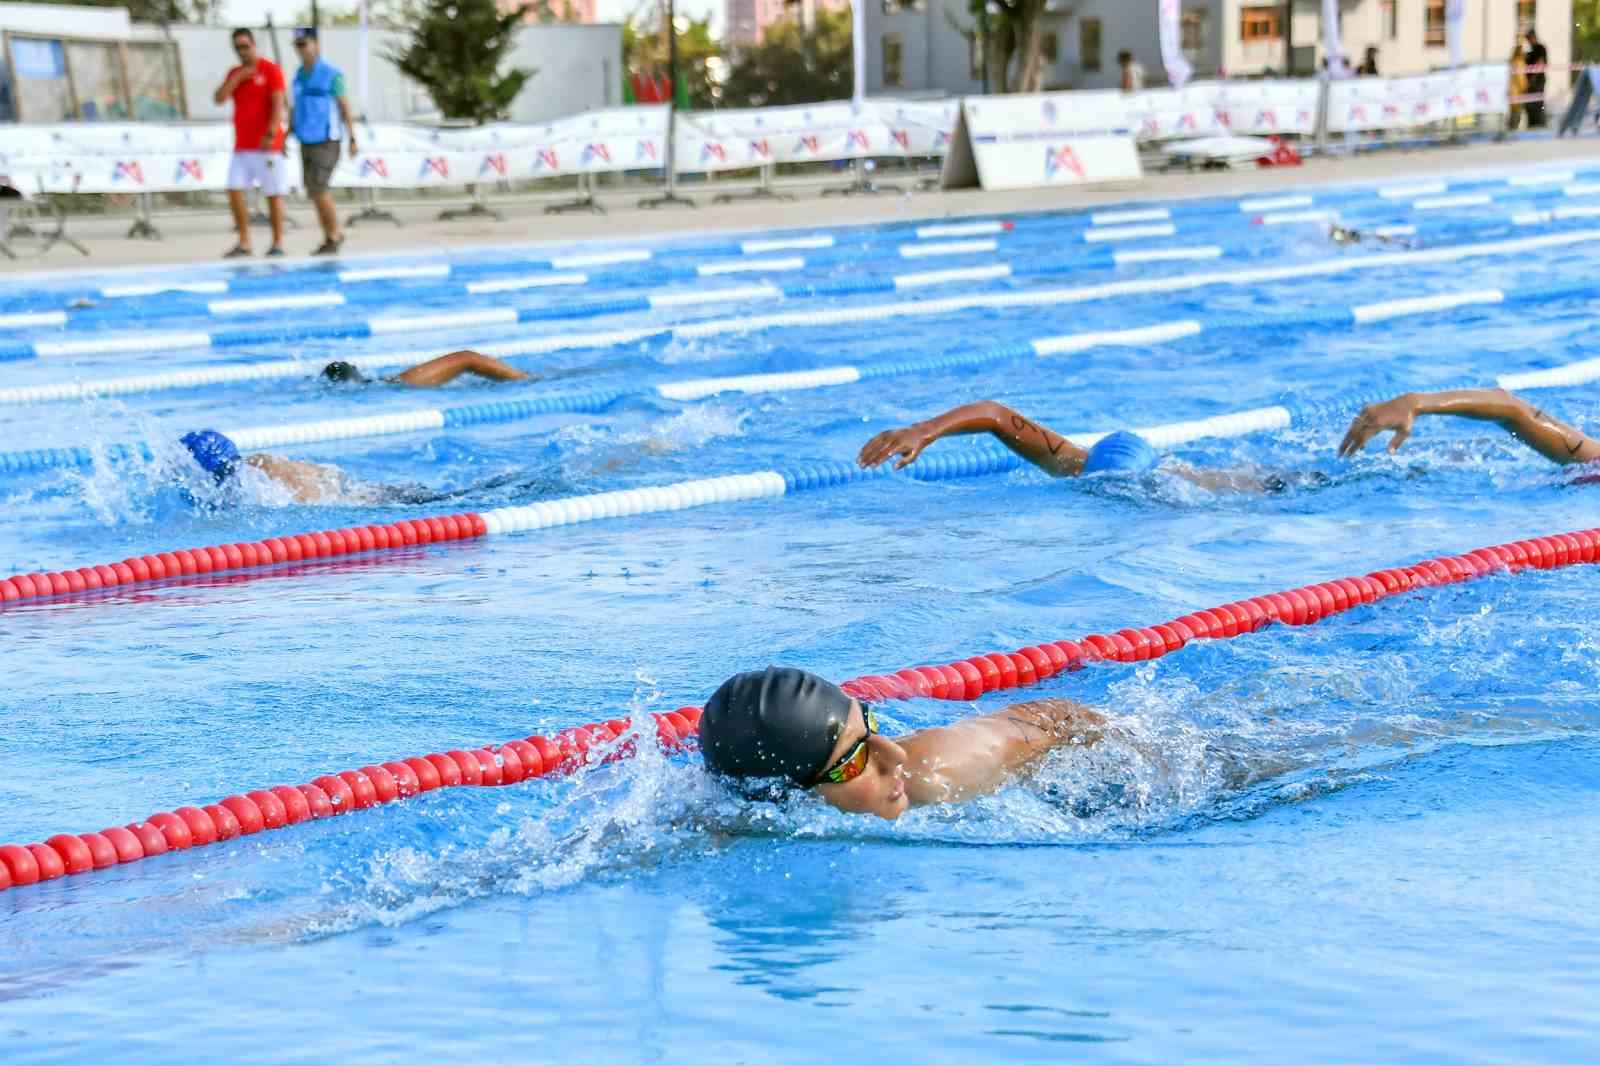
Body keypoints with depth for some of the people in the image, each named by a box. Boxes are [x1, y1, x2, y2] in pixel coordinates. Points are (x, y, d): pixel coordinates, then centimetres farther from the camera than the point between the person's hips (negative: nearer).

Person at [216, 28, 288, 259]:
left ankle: (277, 243, 7)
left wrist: (271, 133, -23)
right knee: (234, 190, -3)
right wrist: (238, 77, -7)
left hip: (266, 145, -6)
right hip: (241, 145, 6)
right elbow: (219, 98, 1)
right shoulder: (235, 74, 13)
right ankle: (244, 243, 3)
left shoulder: (270, 70, -4)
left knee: (273, 194, -1)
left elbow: (278, 104, -12)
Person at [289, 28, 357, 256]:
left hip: (326, 142, -7)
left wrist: (353, 139, -11)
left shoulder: (331, 74, -12)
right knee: (315, 193, 6)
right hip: (306, 142, 7)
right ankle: (330, 238, 15)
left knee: (318, 190, -13)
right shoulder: (300, 75, 9)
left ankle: (334, 235, 0)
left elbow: (344, 107, -9)